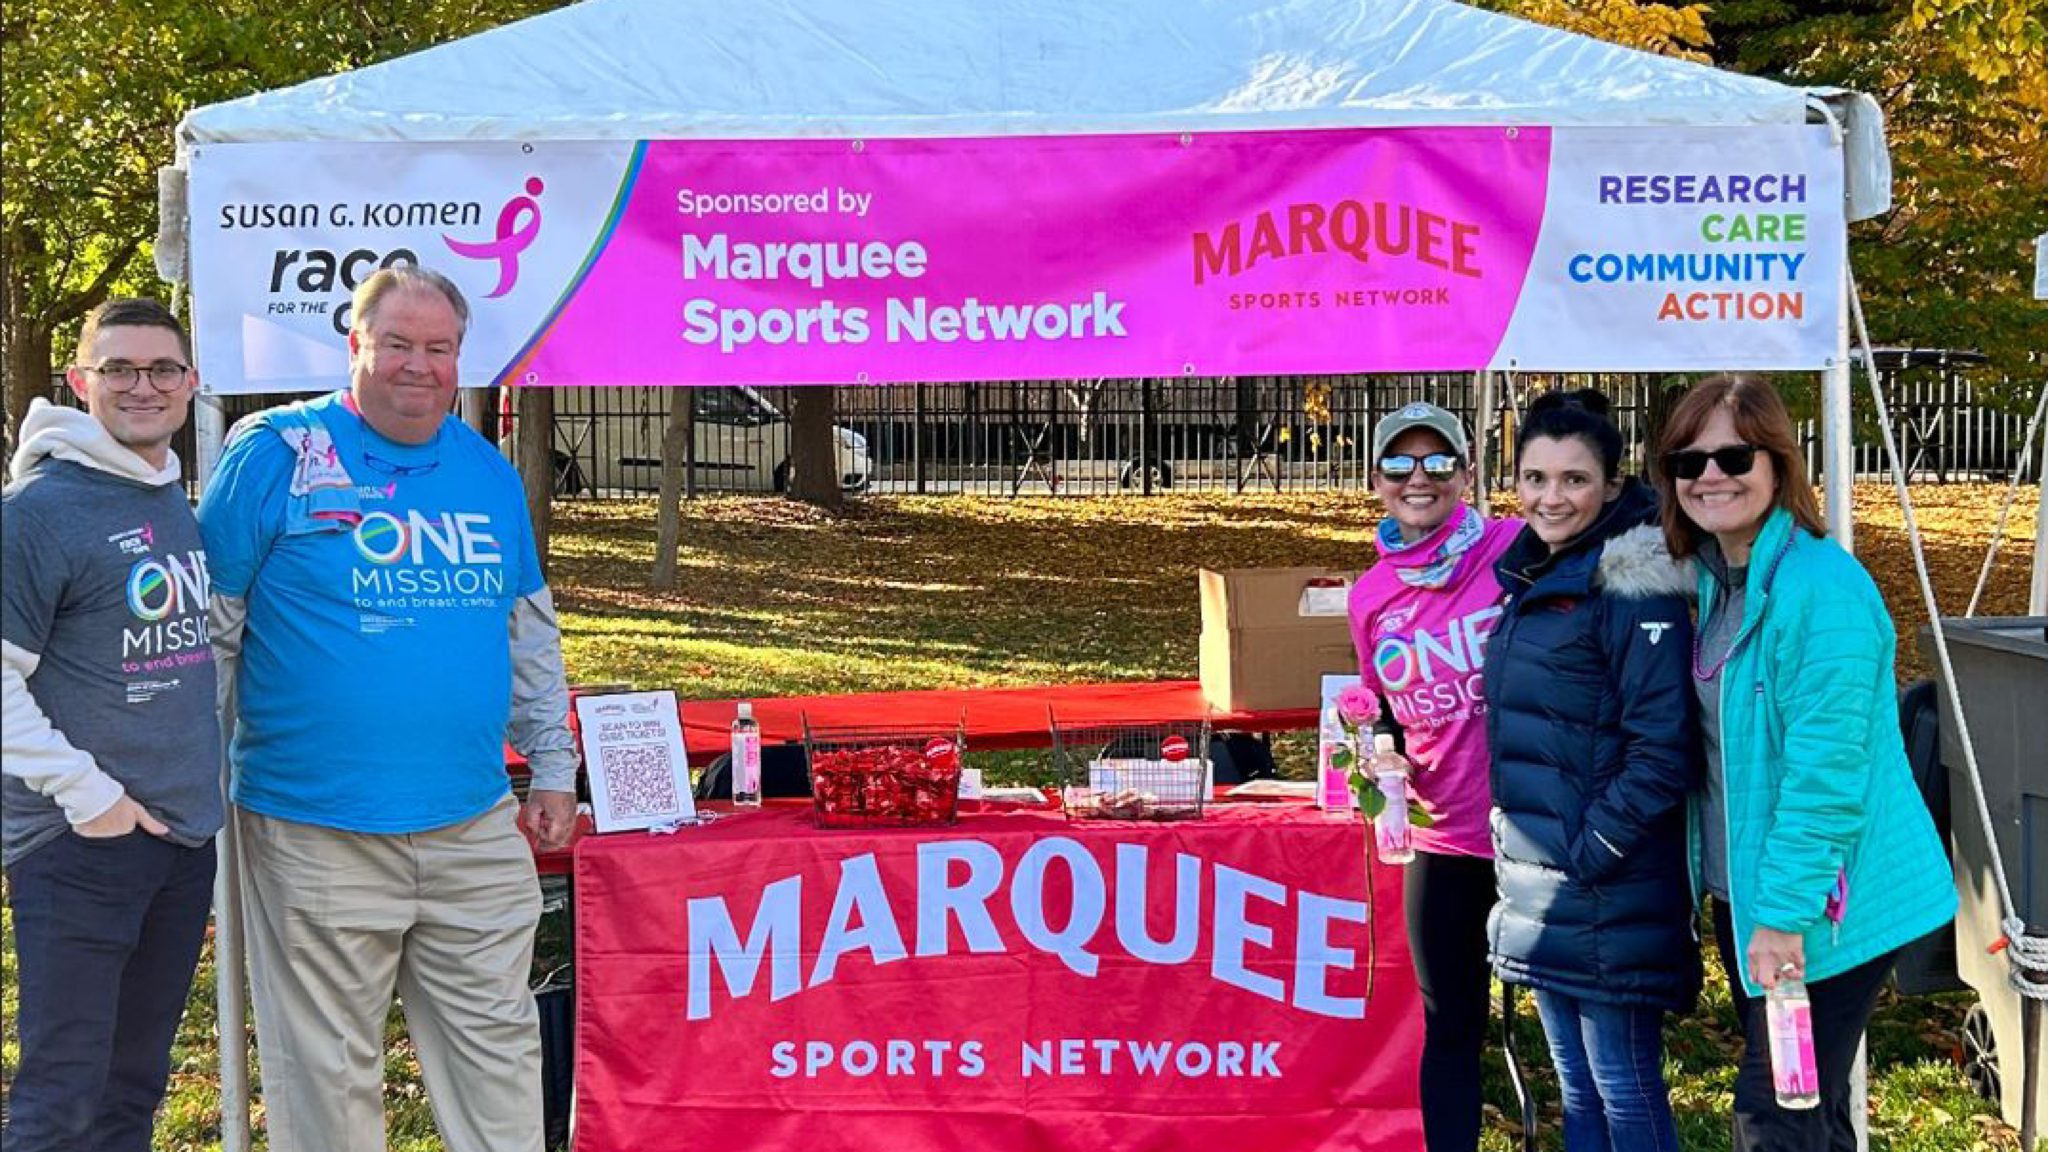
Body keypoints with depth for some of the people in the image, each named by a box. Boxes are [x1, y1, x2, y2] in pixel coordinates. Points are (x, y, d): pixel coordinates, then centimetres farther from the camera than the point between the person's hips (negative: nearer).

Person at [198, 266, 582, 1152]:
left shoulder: (489, 473, 9)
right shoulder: (277, 454, -5)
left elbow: (532, 636, 18)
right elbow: (208, 625, -1)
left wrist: (554, 769, 15)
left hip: (475, 829, 4)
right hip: (318, 833, -4)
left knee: (497, 1044, 11)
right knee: (328, 1069, 6)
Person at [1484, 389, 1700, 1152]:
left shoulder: (1632, 590, -14)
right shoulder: (1531, 582, 12)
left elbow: (1663, 750, -19)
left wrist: (1591, 853, -18)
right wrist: (1514, 850, 14)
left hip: (1610, 895, -8)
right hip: (1538, 889, 9)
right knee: (1577, 1090, 16)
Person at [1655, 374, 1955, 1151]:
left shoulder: (1822, 586, -20)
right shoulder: (1713, 580, 7)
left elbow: (1826, 766, -23)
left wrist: (1785, 910, -22)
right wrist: (1746, 901, 12)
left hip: (1822, 905, -8)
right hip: (1743, 892, 8)